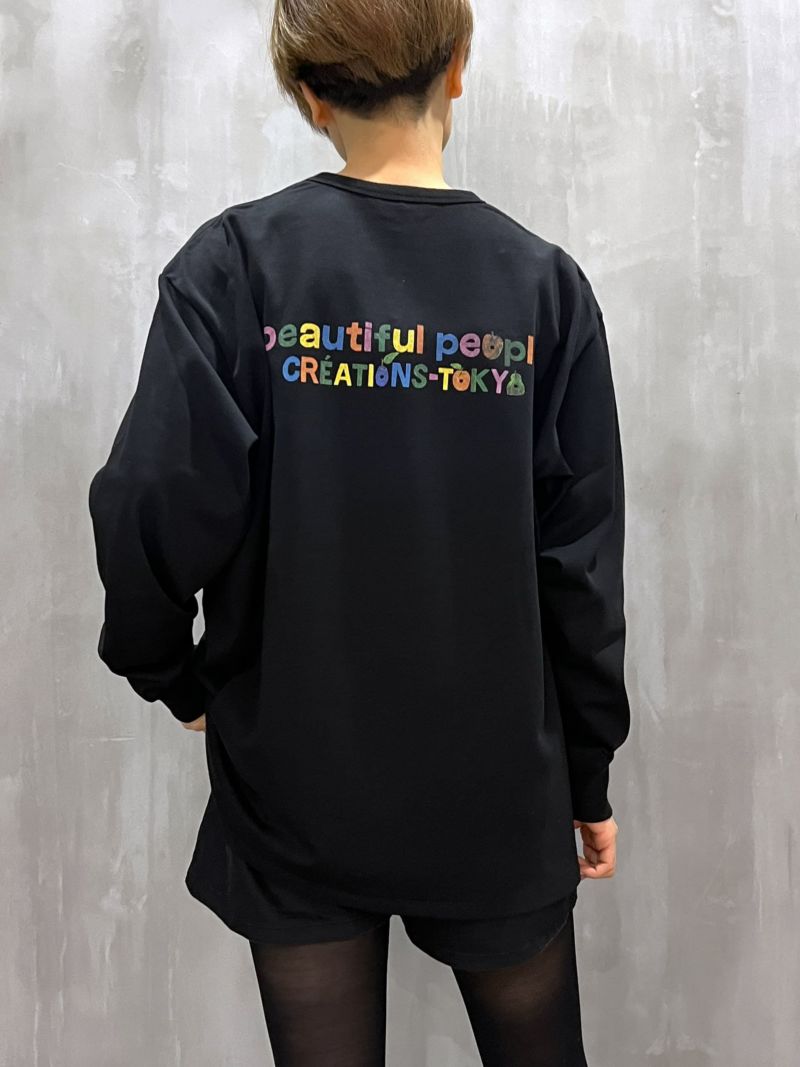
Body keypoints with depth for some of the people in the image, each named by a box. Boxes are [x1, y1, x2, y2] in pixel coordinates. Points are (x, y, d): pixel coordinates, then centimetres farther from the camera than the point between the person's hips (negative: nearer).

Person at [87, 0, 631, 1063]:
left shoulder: (235, 262, -10)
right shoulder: (544, 282, -6)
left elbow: (158, 506, -17)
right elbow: (581, 559, -5)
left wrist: (172, 674, 3)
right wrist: (591, 773, 7)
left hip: (297, 785, 0)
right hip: (498, 788, 1)